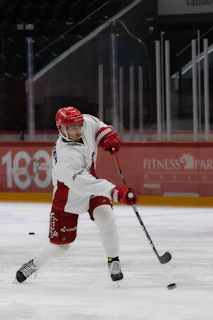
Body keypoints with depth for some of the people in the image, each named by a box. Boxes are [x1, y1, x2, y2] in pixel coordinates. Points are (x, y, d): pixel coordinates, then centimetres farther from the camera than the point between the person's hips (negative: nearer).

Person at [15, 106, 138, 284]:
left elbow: (95, 124, 12)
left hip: (92, 187, 5)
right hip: (68, 199, -5)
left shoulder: (87, 123, -16)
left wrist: (107, 134, -6)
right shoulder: (65, 156, -38)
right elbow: (85, 184, -49)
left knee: (106, 217, -22)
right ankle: (33, 264, 29)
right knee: (60, 244, 3)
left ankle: (114, 262, -6)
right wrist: (117, 192, -56)